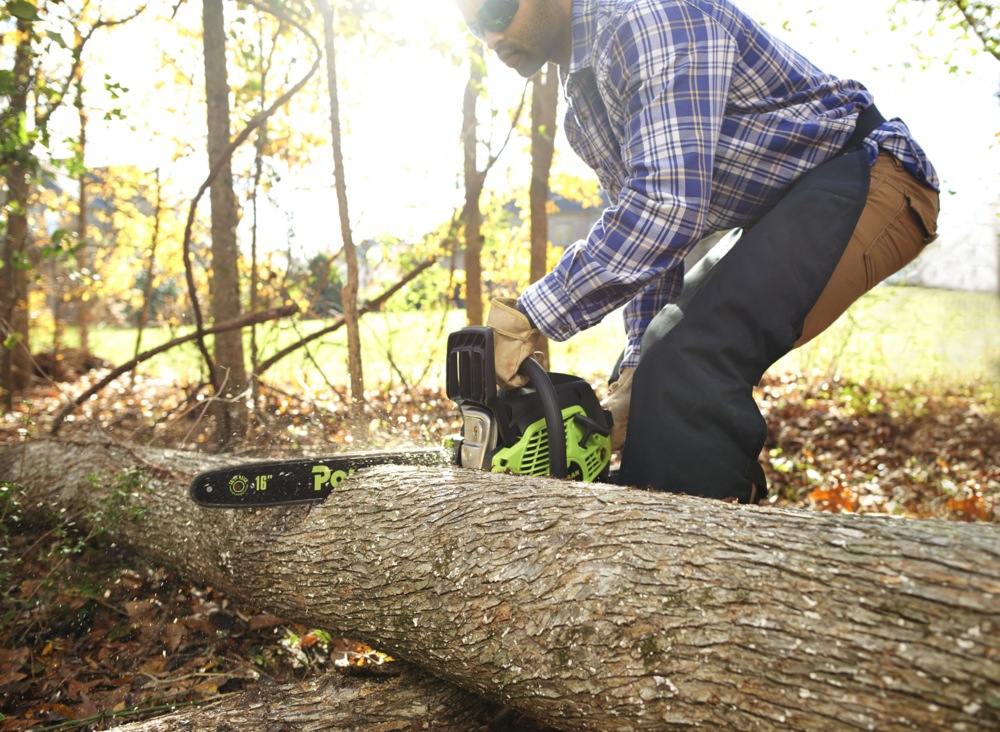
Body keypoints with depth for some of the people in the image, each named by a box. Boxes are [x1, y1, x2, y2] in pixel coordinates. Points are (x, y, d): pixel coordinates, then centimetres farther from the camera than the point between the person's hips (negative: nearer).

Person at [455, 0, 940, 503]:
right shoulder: (581, 110, 10)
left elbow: (667, 206, -31)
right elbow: (643, 237, 12)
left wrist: (530, 316, -29)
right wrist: (636, 371, 4)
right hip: (779, 217, 10)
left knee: (695, 362, -24)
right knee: (666, 357, 11)